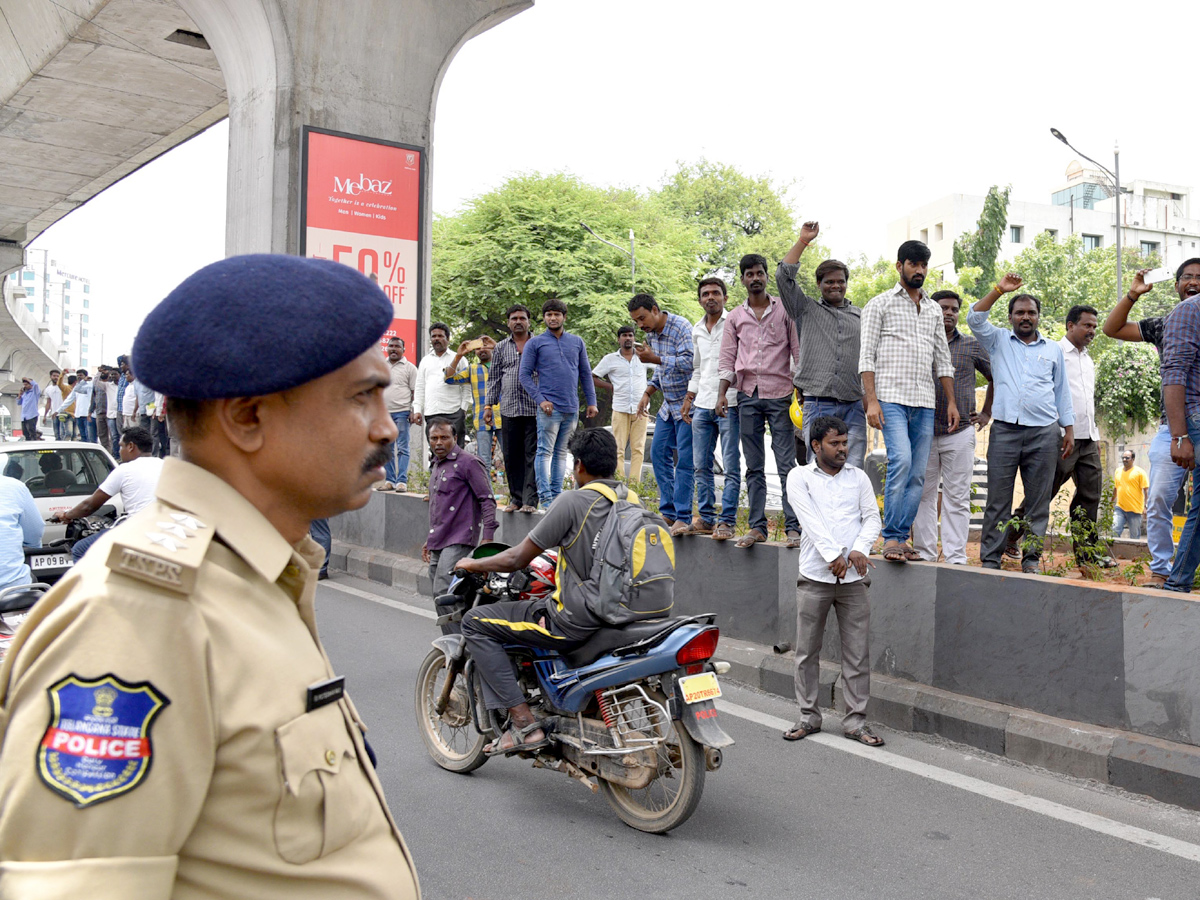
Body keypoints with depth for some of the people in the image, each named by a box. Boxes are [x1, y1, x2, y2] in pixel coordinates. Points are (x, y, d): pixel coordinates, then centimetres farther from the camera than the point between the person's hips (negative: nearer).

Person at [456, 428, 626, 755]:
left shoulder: (573, 501, -15)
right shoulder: (634, 501, 7)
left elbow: (517, 559, -10)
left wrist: (473, 564, 7)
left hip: (576, 621, -8)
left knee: (475, 623, 2)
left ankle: (524, 724, -3)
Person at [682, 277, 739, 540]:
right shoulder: (697, 330, 17)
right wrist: (689, 397, 19)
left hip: (729, 404, -6)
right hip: (702, 406, 6)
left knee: (730, 466, -4)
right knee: (701, 465, 7)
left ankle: (727, 521, 0)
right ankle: (706, 518, 15)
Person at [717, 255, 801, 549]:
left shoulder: (784, 310, 6)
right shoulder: (735, 317, 13)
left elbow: (798, 353, 5)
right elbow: (727, 359, 12)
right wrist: (722, 394, 0)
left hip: (779, 395, -3)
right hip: (748, 395, 3)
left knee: (787, 465, -6)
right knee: (754, 467, 5)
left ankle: (793, 527, -4)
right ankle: (757, 526, 9)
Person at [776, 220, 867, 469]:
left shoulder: (860, 316, 19)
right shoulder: (806, 309, 12)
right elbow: (784, 276, 1)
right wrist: (803, 241, 1)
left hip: (852, 406, 2)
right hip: (817, 406, -2)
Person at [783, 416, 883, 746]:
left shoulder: (858, 477, 13)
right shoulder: (800, 477, 4)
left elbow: (872, 517, 7)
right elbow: (810, 519, -9)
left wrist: (860, 549, -12)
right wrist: (832, 555, -19)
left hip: (853, 577, 2)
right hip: (815, 577, -2)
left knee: (857, 653, 3)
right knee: (807, 651, 4)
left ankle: (855, 720, 12)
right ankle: (809, 716, 16)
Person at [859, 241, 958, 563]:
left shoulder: (934, 309, 19)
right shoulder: (880, 304, 4)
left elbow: (942, 359, 21)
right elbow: (866, 356, -3)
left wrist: (951, 401, 13)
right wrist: (871, 400, -12)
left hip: (925, 403, 5)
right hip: (891, 397, -5)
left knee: (918, 474, 1)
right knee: (901, 460, -21)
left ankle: (901, 538, 8)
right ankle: (891, 539, -15)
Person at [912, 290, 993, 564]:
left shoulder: (972, 346, 8)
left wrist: (986, 413, 13)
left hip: (960, 433, -1)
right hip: (923, 432, 1)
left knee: (957, 498, -1)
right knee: (923, 496, 4)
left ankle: (956, 558, 2)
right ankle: (924, 555, 12)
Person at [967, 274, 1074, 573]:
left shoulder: (1053, 349, 18)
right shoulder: (998, 341, 14)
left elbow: (1062, 392, 18)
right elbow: (974, 319, -1)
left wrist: (1069, 430, 12)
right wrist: (999, 290, -6)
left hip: (1044, 433, 2)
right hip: (1005, 430, -2)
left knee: (1038, 500, 2)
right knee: (998, 500, -3)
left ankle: (1031, 558, 8)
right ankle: (990, 559, 0)